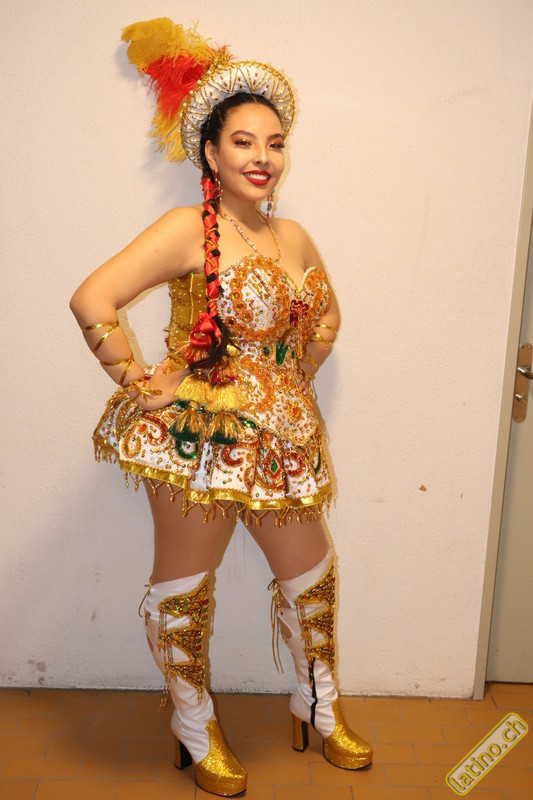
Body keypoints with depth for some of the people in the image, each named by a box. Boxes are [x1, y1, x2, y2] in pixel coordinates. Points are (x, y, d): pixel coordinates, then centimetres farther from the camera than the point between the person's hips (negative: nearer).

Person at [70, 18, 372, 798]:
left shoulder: (293, 237, 8)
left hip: (280, 437, 7)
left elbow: (327, 312, 25)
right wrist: (138, 382, -16)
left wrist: (298, 377, 13)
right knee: (184, 584, 11)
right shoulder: (188, 230, -12)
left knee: (310, 573, 17)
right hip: (197, 434, -6)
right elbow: (92, 298, -21)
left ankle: (319, 704, 42)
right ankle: (194, 725, 36)